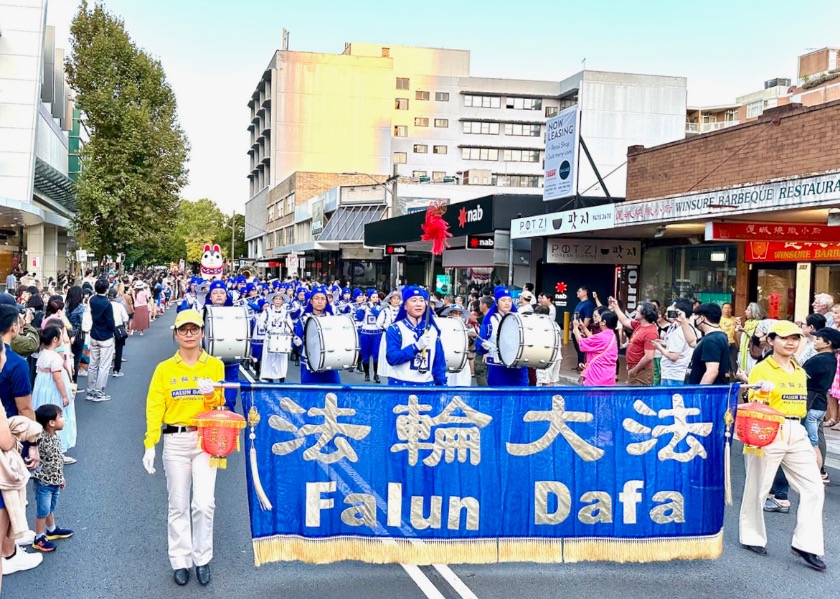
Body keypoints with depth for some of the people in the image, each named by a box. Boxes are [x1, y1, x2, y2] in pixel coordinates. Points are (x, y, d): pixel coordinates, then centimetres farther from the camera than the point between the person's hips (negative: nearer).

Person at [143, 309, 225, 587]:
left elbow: (219, 405, 0)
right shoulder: (164, 369, 4)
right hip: (175, 440, 0)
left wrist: (211, 394, -22)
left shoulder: (215, 365, 4)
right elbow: (155, 407, -1)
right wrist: (150, 445, -7)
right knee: (178, 505, 6)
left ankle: (202, 558, 10)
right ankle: (180, 561, 17)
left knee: (204, 503, -7)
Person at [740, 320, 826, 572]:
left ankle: (806, 544, 6)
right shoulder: (762, 369, -6)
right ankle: (751, 537, 22)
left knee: (814, 487, -1)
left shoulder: (800, 371, 15)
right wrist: (763, 393, -29)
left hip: (796, 433, 6)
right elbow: (753, 405, -10)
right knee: (758, 487, 4)